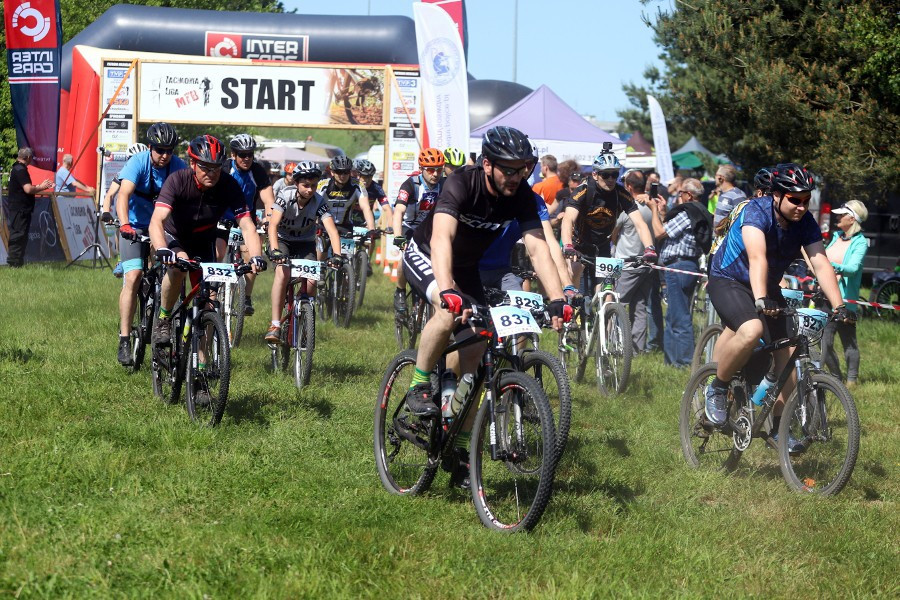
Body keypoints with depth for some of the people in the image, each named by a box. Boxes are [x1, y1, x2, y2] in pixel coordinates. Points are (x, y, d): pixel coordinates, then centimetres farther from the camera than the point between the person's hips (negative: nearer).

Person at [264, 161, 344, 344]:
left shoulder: (319, 202, -19)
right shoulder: (285, 196, -23)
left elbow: (331, 229, -29)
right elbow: (273, 224, -33)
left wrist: (337, 255, -45)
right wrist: (275, 251, -49)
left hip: (305, 244, 2)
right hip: (282, 241, -2)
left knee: (311, 281, -21)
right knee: (283, 271, -31)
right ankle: (275, 325, -32)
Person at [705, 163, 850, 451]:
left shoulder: (805, 222, -10)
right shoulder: (757, 211, -26)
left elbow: (821, 264, -18)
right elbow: (757, 257, -40)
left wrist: (839, 306, -31)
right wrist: (760, 301, -55)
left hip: (768, 288, 6)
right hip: (728, 281, -6)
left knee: (789, 354, -7)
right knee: (752, 330, -35)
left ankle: (777, 426, 8)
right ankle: (717, 389, -12)